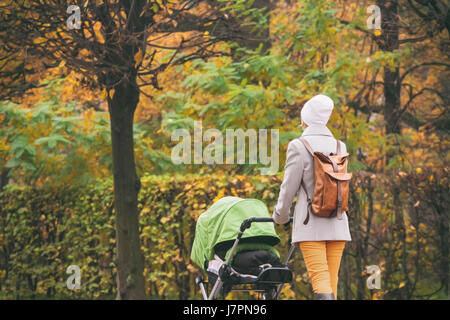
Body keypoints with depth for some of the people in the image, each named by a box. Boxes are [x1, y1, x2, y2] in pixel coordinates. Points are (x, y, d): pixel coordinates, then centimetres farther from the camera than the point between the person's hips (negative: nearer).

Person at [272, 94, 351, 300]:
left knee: (320, 279, -11)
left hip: (310, 224, -5)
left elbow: (289, 187, -3)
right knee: (332, 280, 8)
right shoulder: (340, 147, 8)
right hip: (337, 224, 5)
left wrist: (280, 216, 14)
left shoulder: (298, 146, -7)